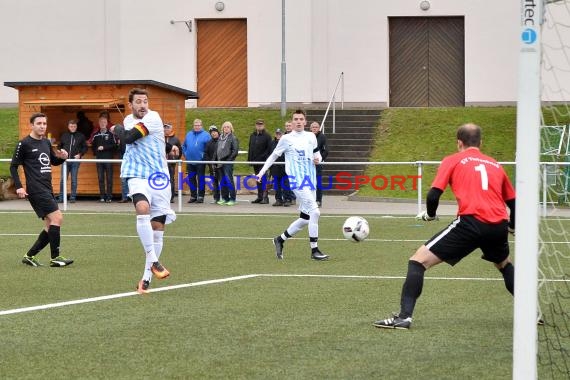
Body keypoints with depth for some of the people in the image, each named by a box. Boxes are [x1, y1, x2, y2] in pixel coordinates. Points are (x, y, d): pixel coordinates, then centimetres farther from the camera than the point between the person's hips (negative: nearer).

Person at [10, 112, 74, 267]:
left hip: (47, 190, 8)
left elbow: (53, 161, 28)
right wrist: (19, 187, -13)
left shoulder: (46, 142, 15)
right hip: (36, 189, -8)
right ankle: (55, 258, -10)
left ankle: (30, 256, 15)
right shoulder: (24, 144, -5)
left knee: (50, 226, 7)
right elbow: (13, 166, -3)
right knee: (57, 218, -16)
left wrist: (62, 157, 5)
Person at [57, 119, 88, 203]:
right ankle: (61, 197, 6)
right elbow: (59, 146, 19)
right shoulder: (64, 136, 10)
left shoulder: (81, 136, 5)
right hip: (65, 160, 1)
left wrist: (80, 154, -6)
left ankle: (73, 197, 6)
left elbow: (85, 147, 9)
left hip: (75, 161, -1)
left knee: (74, 180, 1)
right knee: (63, 179, 1)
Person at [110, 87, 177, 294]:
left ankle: (146, 278, 9)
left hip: (159, 178, -1)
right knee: (143, 209, -30)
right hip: (138, 176, 1)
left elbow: (129, 137, -14)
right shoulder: (128, 120, 11)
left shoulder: (152, 117, -6)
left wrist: (117, 128, 6)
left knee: (158, 229, 0)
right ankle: (154, 262, -28)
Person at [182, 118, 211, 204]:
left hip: (200, 161, -5)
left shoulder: (206, 135, -3)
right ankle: (193, 196, 16)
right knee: (191, 179, 8)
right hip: (190, 161, 5)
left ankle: (200, 196, 2)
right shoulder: (189, 135, 12)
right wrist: (185, 154, 9)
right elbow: (184, 146, 21)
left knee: (201, 179, -2)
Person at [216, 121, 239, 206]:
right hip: (220, 162, 7)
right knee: (222, 181, 8)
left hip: (228, 162, -7)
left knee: (229, 180, -11)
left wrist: (229, 159, -13)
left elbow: (235, 151, -8)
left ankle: (232, 199, -9)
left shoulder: (233, 138, -2)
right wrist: (218, 160, 11)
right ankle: (224, 198, 14)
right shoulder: (220, 138, 17)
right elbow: (217, 150, 21)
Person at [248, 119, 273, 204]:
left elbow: (269, 149, -10)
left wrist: (264, 157, -18)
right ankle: (259, 197, 15)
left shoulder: (267, 136, -5)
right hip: (255, 161, 7)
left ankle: (265, 197, -10)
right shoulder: (252, 136, 15)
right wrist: (249, 159, 11)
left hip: (263, 161, -7)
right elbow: (250, 148, 18)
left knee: (263, 179, -10)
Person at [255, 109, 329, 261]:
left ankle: (280, 240, 25)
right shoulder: (286, 139, 1)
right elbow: (273, 156, 8)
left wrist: (317, 159, 0)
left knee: (305, 218, 7)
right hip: (296, 180, -6)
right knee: (314, 212, -20)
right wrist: (261, 173, 2)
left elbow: (317, 153, 24)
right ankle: (314, 250, -15)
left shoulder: (311, 137, 12)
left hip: (310, 180, 6)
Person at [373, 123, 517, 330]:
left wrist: (429, 215, 21)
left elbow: (434, 195, 0)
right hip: (498, 225, 5)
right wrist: (511, 227, 47)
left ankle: (404, 316, -10)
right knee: (504, 265, 35)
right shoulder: (495, 165, 23)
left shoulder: (453, 161, 12)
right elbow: (513, 202, 28)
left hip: (470, 222, -5)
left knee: (419, 260, 3)